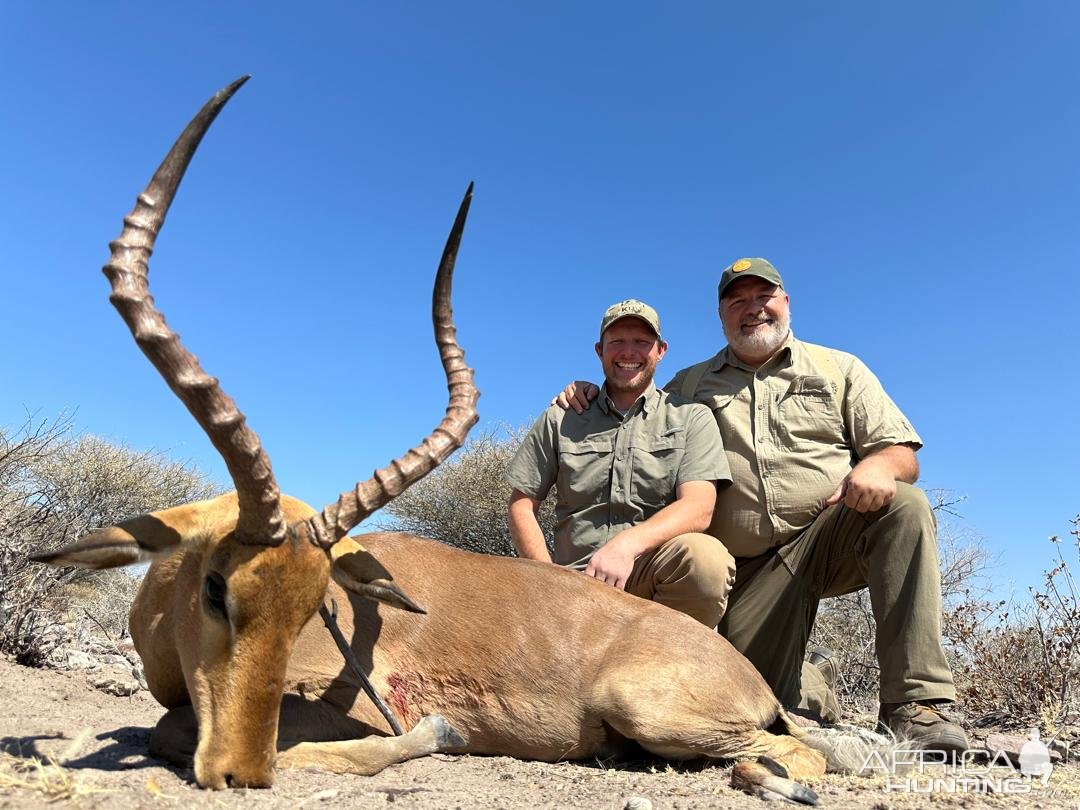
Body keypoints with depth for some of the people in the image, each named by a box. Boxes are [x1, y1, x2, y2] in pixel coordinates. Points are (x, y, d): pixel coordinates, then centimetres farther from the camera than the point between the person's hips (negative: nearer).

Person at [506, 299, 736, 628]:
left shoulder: (691, 417, 8)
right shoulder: (560, 420, 14)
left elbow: (698, 508, -7)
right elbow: (521, 504, 13)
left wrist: (627, 544, -25)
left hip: (655, 573, 1)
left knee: (706, 556, -33)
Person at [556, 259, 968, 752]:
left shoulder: (840, 370, 12)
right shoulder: (690, 386, 15)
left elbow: (902, 454, 6)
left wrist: (879, 465, -19)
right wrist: (591, 397, 0)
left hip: (833, 535, 0)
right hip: (754, 566, 1)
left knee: (905, 506, -30)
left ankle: (914, 703, -25)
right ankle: (815, 697, 29)